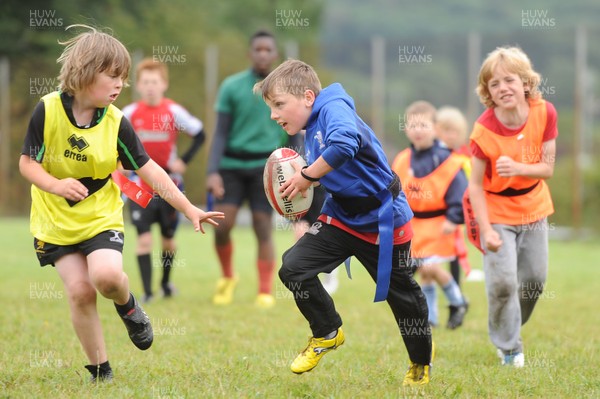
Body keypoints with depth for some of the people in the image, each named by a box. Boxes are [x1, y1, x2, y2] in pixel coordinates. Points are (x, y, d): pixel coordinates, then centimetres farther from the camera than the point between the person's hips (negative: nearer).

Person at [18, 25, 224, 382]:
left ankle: (129, 307, 11)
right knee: (80, 291, -9)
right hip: (56, 220, 0)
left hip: (101, 217, 0)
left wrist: (189, 209, -9)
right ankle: (101, 371, 9)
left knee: (107, 274, -26)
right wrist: (55, 185, -29)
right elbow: (27, 162, -9)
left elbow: (148, 168, -6)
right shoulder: (48, 109, -14)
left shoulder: (116, 123, -10)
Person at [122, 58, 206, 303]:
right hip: (140, 186, 0)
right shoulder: (130, 113, -4)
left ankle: (166, 282, 34)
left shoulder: (174, 112, -7)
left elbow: (199, 135, 2)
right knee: (144, 239, -11)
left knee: (168, 238, 11)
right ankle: (147, 291, -9)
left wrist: (184, 161, -6)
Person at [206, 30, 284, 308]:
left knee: (263, 229, -5)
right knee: (222, 226, -8)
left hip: (266, 167, 0)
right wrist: (213, 172, -8)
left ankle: (266, 292, 3)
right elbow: (220, 133, 2)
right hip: (232, 166, 0)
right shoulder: (231, 86, 3)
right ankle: (228, 277, 18)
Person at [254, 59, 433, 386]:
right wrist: (303, 180, -3)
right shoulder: (312, 130, 5)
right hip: (342, 216, 8)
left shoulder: (334, 109, -22)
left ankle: (421, 362, 34)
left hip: (383, 221, -8)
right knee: (293, 267, -9)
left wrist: (307, 176, -31)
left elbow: (344, 144, -44)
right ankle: (328, 334, 12)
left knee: (401, 294, 9)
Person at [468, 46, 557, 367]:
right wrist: (486, 230, -24)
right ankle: (509, 347, 9)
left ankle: (511, 326, 40)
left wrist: (517, 168, -32)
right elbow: (475, 185, -20)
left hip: (533, 209, 4)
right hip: (497, 213, -4)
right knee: (503, 281, -11)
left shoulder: (544, 113, -17)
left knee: (535, 279, 13)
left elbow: (548, 169, -12)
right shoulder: (484, 130, -25)